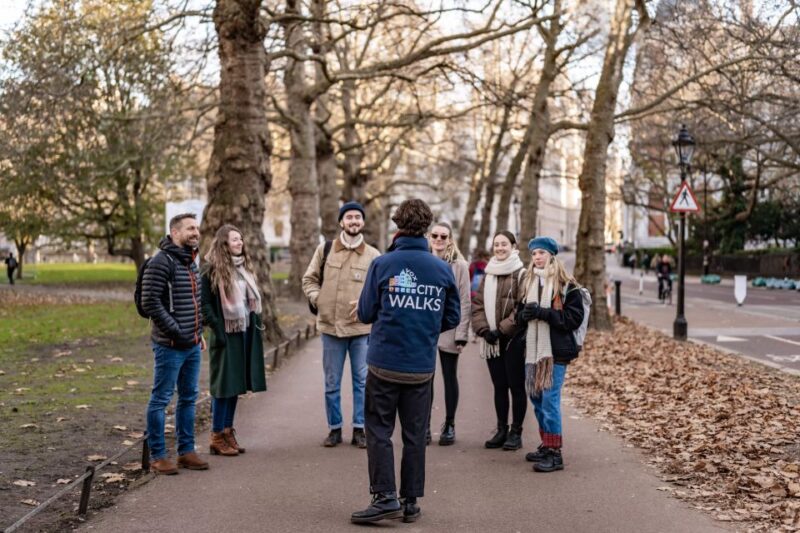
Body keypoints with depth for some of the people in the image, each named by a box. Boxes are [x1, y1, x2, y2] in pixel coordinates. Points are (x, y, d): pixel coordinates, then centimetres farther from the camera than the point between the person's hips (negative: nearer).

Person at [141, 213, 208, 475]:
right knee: (161, 399, 0)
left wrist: (199, 332, 15)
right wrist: (176, 331, -18)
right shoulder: (161, 262, -14)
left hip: (192, 345, 9)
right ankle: (157, 456, 7)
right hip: (170, 345, -9)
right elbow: (150, 302, -20)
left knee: (188, 398, 14)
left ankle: (186, 451, 24)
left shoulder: (191, 262, 14)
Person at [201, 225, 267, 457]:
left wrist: (256, 323, 10)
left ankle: (228, 432, 19)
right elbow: (205, 303, -12)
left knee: (236, 384, 11)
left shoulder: (244, 267, 14)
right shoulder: (212, 270, -10)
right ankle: (217, 437, 4)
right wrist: (217, 329, -18)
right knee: (224, 385, -3)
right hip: (226, 334, -7)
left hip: (246, 333, 7)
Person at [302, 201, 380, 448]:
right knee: (331, 383, 9)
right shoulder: (325, 250, 3)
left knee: (362, 381, 5)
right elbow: (310, 279, 11)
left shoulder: (373, 255, 1)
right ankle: (334, 428, 21)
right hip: (331, 326, 1)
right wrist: (317, 298, -4)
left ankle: (359, 429, 15)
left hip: (361, 328, -1)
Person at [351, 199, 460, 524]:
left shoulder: (382, 264, -7)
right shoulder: (442, 269, 0)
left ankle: (385, 496, -3)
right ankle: (411, 501, 17)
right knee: (415, 435, 11)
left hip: (385, 363, -3)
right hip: (422, 367, 3)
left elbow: (365, 313, -4)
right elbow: (453, 318, 6)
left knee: (379, 431, 5)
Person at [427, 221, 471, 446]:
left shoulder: (459, 265, -2)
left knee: (450, 378, 8)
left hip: (449, 331, -2)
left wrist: (461, 334, -9)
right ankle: (425, 425, 12)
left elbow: (465, 302, -4)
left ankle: (449, 425, 18)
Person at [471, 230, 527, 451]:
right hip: (492, 341, 6)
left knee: (516, 386, 2)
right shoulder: (488, 275, 13)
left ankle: (516, 432, 9)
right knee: (499, 386, 12)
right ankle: (502, 430, 20)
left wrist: (503, 329, -16)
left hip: (515, 339, -6)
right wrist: (483, 329, -5)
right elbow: (477, 304, 10)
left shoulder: (521, 274, -7)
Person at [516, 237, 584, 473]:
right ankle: (546, 446, 26)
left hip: (556, 351, -7)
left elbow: (574, 318, -13)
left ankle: (555, 453, -3)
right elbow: (520, 313, 20)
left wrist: (542, 312, -20)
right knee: (536, 398, 13)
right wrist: (523, 314, -4)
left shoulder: (566, 285, -7)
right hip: (533, 349, 7)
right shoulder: (530, 282, 13)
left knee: (550, 400, -9)